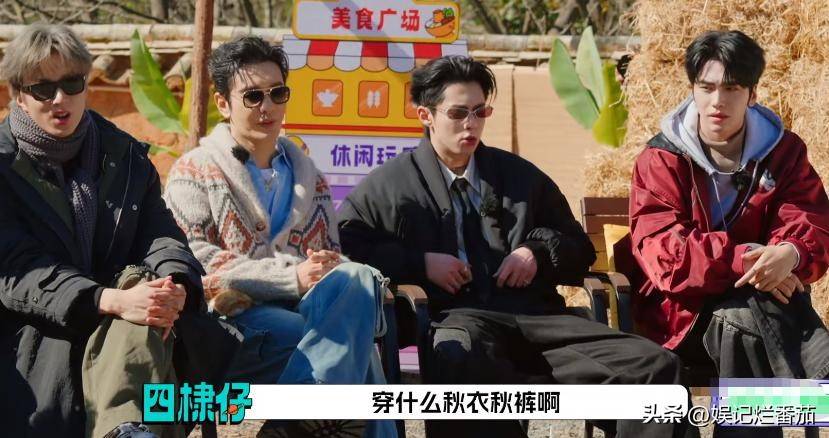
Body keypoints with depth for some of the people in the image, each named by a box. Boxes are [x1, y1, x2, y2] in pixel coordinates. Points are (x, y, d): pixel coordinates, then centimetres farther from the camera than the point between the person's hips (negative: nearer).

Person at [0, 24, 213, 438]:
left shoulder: (124, 155, 12)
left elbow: (159, 234, 2)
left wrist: (176, 285, -24)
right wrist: (111, 300, -27)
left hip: (120, 327, 3)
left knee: (139, 278, -32)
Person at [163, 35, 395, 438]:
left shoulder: (307, 176, 23)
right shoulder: (193, 172, 8)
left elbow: (332, 256, 19)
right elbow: (198, 261, -5)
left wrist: (330, 272, -8)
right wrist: (293, 278, -15)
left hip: (304, 311, 5)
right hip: (236, 315, -4)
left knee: (358, 282, -30)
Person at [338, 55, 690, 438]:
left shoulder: (520, 176, 25)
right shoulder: (390, 184, 17)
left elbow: (580, 249, 31)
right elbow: (342, 245, 6)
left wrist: (540, 252, 7)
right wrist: (419, 262, -4)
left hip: (535, 315, 4)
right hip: (458, 317, -4)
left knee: (655, 365, -20)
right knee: (458, 359, -46)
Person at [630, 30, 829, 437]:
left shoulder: (783, 151, 8)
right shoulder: (662, 159, -1)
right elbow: (663, 255, -13)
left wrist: (790, 254, -29)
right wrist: (742, 261, -29)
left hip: (769, 301, 2)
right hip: (687, 307, -2)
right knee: (744, 315, -37)